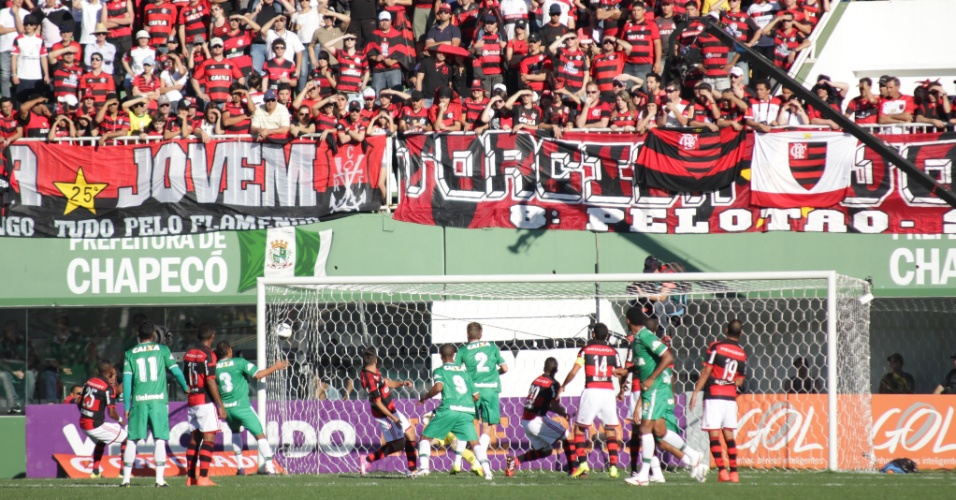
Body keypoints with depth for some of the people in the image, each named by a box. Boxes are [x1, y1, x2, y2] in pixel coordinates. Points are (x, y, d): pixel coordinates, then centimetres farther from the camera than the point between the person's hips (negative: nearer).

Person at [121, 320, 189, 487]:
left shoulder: (130, 354, 8)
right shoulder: (162, 350, 6)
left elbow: (127, 381, 3)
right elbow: (176, 371, 6)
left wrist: (127, 406, 6)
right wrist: (186, 387, 24)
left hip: (138, 401, 1)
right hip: (158, 399, -1)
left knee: (132, 440, 7)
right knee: (159, 440, 0)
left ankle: (126, 478, 6)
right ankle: (160, 479, -5)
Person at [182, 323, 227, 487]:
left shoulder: (189, 354, 11)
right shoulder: (208, 355, -12)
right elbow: (211, 382, -17)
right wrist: (220, 405, -14)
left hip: (191, 401, 8)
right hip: (206, 402, -8)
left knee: (195, 438, 12)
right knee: (209, 438, -7)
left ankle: (191, 477, 10)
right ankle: (203, 477, -14)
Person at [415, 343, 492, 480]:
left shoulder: (440, 371, 9)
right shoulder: (464, 371, 21)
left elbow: (438, 387, -12)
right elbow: (476, 396, 17)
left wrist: (425, 397, 5)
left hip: (449, 409, -3)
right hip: (467, 411, 3)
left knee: (426, 437, 10)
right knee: (474, 442, 3)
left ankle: (423, 467, -5)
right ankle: (487, 470, -15)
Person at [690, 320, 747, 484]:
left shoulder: (716, 347, -6)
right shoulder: (742, 354, 7)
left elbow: (707, 371, -9)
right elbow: (739, 381, 11)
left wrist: (695, 392, -5)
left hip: (714, 396, -4)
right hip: (731, 397, 4)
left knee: (714, 434, -4)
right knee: (729, 435, 11)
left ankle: (722, 471, -14)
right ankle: (734, 472, 7)